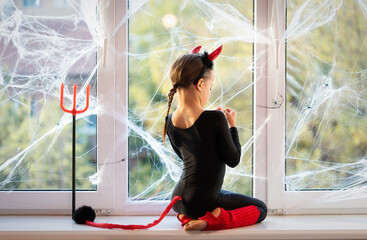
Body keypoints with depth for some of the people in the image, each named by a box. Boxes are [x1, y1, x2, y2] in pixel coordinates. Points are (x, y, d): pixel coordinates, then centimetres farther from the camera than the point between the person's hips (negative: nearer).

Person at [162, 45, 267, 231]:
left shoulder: (170, 122, -3)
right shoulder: (215, 119, -21)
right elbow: (233, 160, -12)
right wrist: (232, 125, 1)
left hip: (178, 200, 7)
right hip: (203, 202, -6)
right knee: (260, 208, 14)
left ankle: (186, 216, 9)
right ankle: (211, 219, -9)